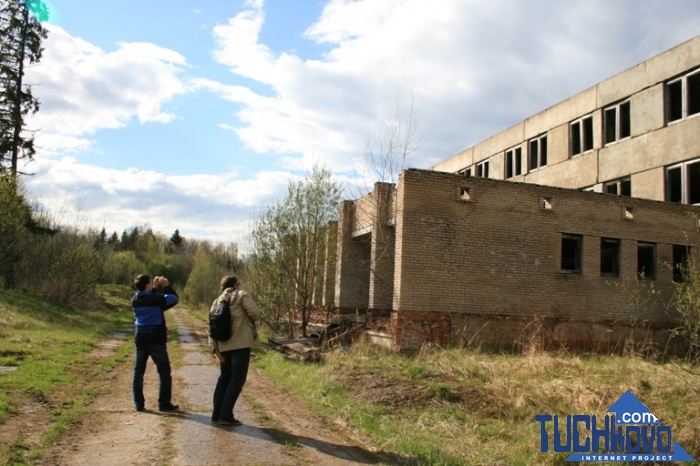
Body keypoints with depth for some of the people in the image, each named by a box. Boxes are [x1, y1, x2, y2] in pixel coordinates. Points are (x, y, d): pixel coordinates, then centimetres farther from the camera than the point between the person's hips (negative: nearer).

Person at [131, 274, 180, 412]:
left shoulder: (134, 300, 0)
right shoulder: (155, 299, -18)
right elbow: (174, 298, -7)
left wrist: (155, 288, 16)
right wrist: (166, 285, 2)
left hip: (140, 338, 6)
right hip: (156, 339, -5)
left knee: (139, 371, 13)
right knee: (164, 372, 6)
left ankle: (139, 404, 14)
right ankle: (164, 403, 7)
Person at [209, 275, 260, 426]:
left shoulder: (217, 301, 17)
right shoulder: (242, 295, -1)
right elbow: (255, 314, -13)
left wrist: (215, 348, 6)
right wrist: (252, 318, 11)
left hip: (224, 346, 7)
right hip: (240, 343, -7)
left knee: (224, 378, 17)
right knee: (237, 379, -2)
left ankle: (217, 414, 18)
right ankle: (226, 415, -4)